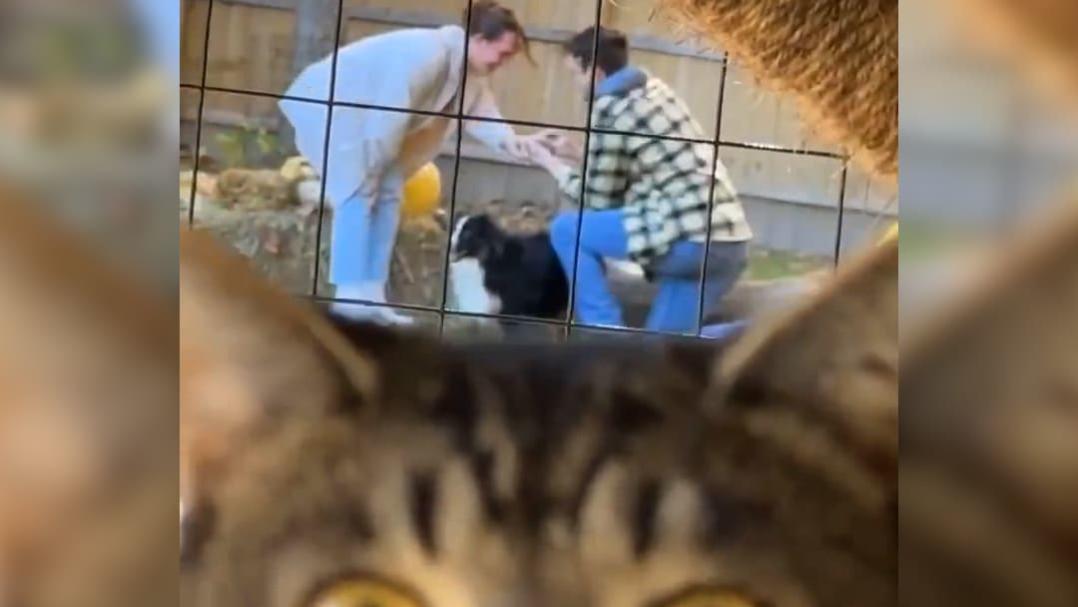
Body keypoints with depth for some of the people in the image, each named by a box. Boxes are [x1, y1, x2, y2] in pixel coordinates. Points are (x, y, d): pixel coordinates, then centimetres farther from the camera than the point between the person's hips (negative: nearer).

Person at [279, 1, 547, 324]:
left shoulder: (473, 74, 2)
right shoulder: (428, 54, -31)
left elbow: (482, 113, -7)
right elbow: (390, 114, -30)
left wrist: (510, 141, -27)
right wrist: (372, 166, -21)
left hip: (368, 117, 10)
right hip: (331, 105, -10)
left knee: (388, 194, 2)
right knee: (359, 193, -16)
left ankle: (371, 295, 1)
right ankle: (350, 295, -16)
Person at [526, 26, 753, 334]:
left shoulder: (610, 108, -6)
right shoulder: (653, 88, 18)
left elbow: (599, 199, 2)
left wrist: (552, 164, 15)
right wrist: (569, 150, 29)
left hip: (689, 239, -9)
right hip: (730, 241, 9)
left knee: (566, 229, 4)